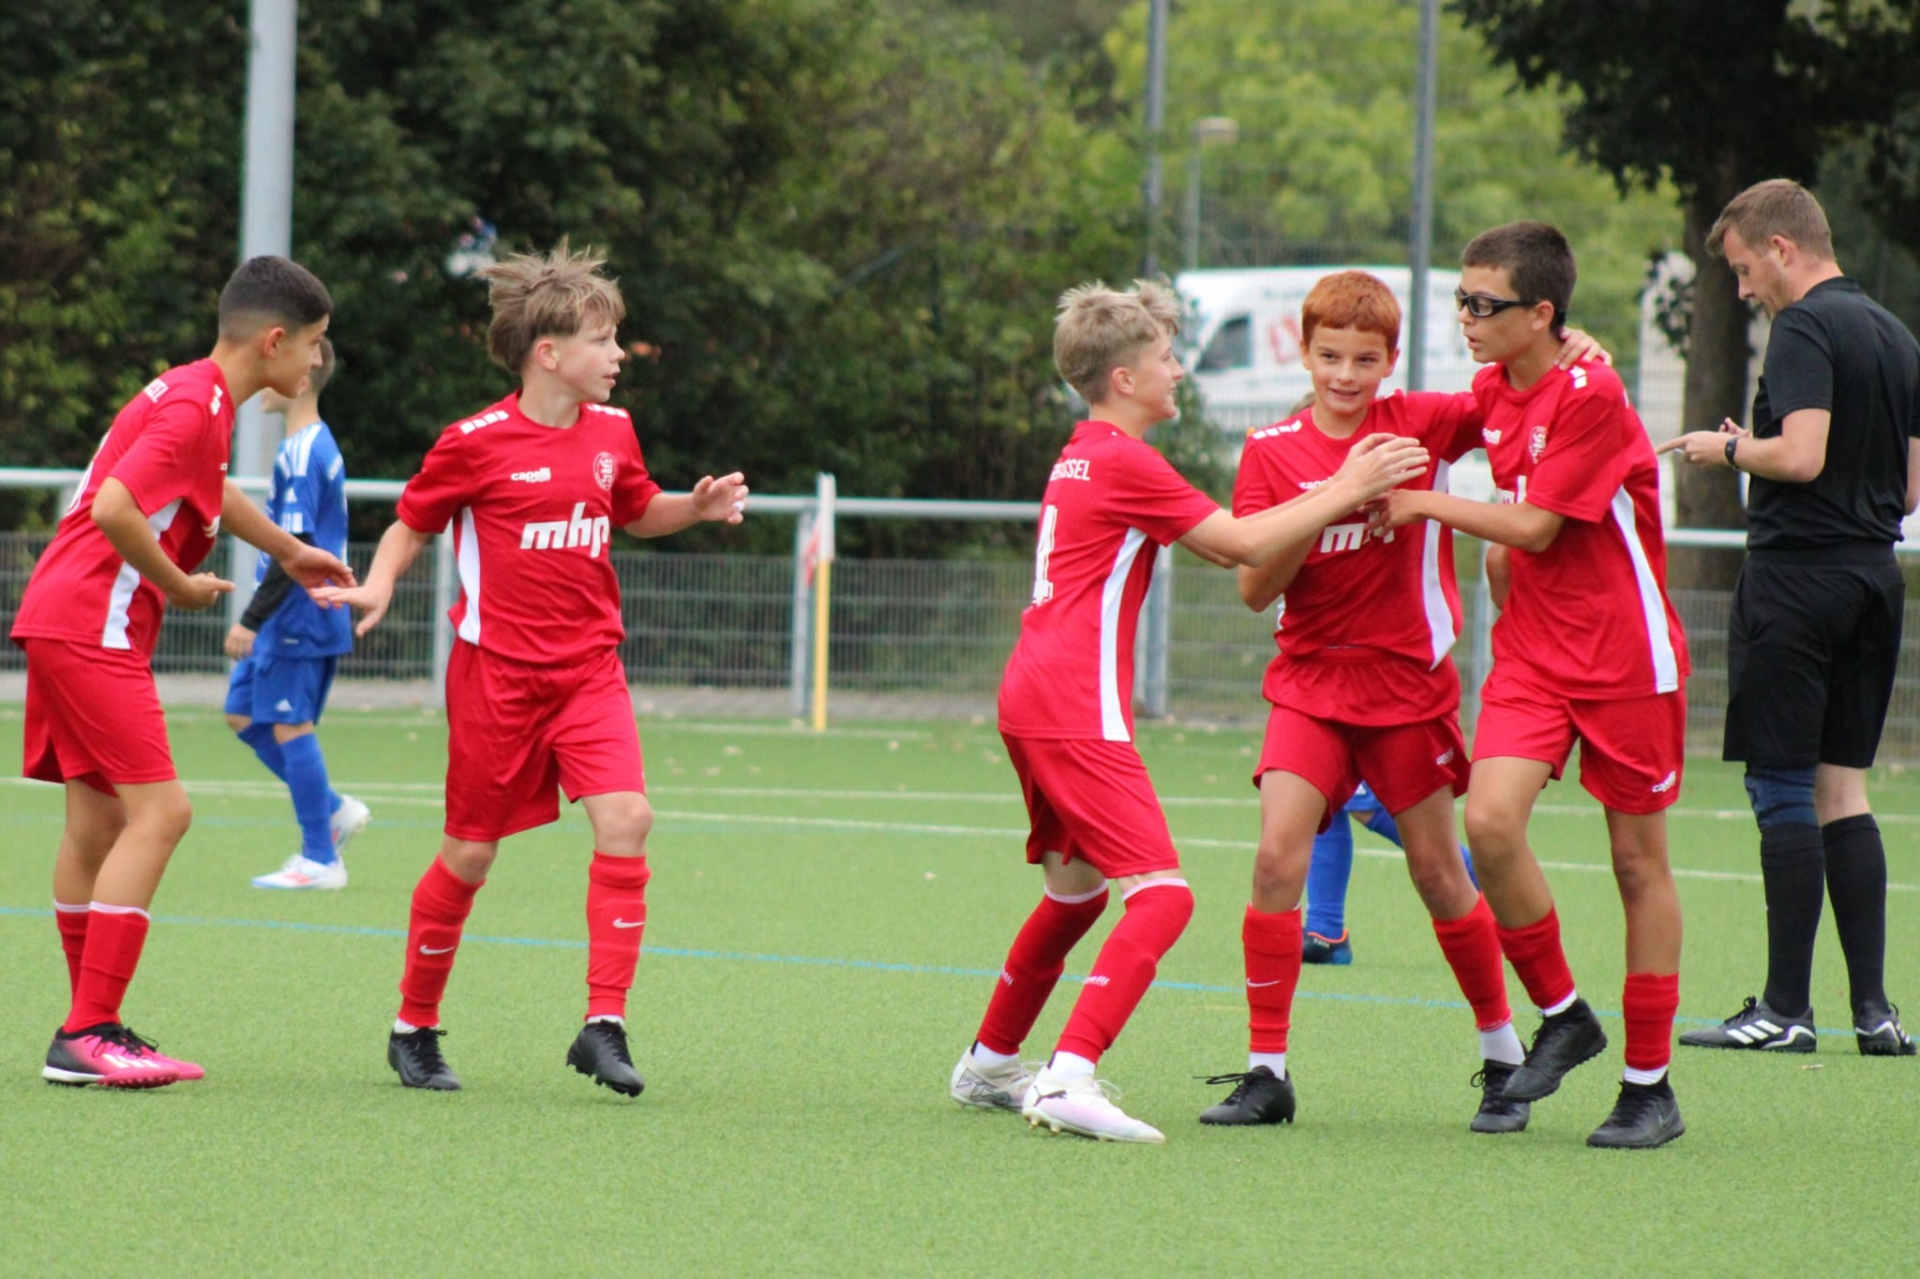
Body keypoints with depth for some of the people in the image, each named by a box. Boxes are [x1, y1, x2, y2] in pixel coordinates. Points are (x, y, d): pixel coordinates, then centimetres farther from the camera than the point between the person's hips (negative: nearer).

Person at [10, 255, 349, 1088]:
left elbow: (206, 490, 36)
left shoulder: (196, 397, 15)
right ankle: (87, 1034, -15)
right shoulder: (194, 408, -17)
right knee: (158, 812, -12)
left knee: (97, 822, 11)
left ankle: (90, 1031, 16)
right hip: (93, 629, -10)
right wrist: (179, 586, -14)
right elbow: (115, 509, -27)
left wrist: (288, 551, 42)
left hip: (66, 623, 10)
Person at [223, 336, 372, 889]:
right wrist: (258, 619, 25)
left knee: (290, 726, -5)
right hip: (298, 617, 10)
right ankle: (334, 810, 16)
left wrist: (252, 619, -21)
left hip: (298, 616, -10)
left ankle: (320, 860, -1)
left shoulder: (301, 456, -18)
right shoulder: (320, 446, 14)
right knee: (243, 714, 14)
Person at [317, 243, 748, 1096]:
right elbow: (412, 525, 3)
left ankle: (604, 1025, -14)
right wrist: (378, 585, -15)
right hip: (497, 668, -4)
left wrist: (697, 507, 6)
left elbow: (636, 513, 25)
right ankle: (415, 1026, 22)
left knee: (625, 816, -16)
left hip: (588, 666, 4)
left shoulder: (611, 432, 6)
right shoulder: (477, 443, -9)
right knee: (471, 850, 3)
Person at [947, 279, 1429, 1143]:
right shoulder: (1122, 461, -11)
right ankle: (1067, 1080, -27)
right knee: (1161, 895, -16)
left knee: (1077, 891, 24)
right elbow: (1245, 545, -11)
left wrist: (1336, 501, 18)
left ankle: (989, 1065, 34)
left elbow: (1225, 545, 24)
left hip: (1032, 703, 10)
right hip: (1077, 710, -10)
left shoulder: (1084, 456, 20)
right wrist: (1345, 491, -2)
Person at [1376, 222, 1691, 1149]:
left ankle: (1650, 1087, 11)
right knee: (1489, 820, -16)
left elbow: (1538, 527, -16)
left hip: (1624, 654, -6)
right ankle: (1561, 1016, 4)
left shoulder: (1591, 394, -16)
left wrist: (1429, 505, -9)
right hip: (1532, 648, 6)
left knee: (1638, 858, 2)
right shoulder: (1493, 391, 7)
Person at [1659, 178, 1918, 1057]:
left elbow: (1801, 455, -22)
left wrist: (1730, 449, -5)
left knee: (1783, 787, -4)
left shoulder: (1806, 328, -12)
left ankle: (1785, 1009, -4)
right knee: (1843, 788, 10)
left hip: (1797, 575, -8)